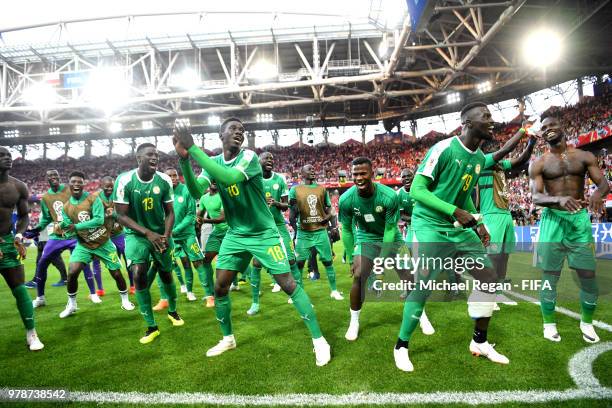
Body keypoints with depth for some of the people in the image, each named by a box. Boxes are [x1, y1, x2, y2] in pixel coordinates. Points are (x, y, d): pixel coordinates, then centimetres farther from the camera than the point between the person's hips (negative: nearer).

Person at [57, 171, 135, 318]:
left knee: (116, 273, 3)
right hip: (84, 245, 3)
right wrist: (62, 227, -24)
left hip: (103, 243, -2)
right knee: (72, 273, -13)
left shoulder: (93, 198, -16)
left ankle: (125, 300, 24)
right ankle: (71, 305, 10)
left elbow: (99, 219, -27)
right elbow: (69, 229, -2)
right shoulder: (66, 207, -2)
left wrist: (77, 226, -29)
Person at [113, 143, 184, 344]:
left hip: (161, 233, 2)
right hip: (136, 234, -2)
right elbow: (121, 216, -15)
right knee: (138, 275, -16)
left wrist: (166, 235, -18)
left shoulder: (164, 181, -10)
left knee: (166, 275, 10)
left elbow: (169, 212, -2)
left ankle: (172, 311, 38)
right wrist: (147, 232, -24)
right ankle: (151, 327, -1)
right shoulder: (124, 181, -17)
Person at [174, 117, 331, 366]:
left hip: (264, 233, -5)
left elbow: (229, 177, -38)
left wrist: (192, 147, -36)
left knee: (288, 285, -7)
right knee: (220, 288, 5)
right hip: (235, 235, 5)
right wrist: (184, 158, -30)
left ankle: (319, 340, 5)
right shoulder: (213, 162, 0)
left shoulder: (249, 157, -17)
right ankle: (228, 338, 28)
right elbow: (196, 191, -16)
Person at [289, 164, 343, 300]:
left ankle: (334, 290, 21)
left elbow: (329, 207, 14)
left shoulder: (322, 189, 7)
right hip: (303, 233, -2)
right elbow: (293, 214, 4)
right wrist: (293, 208, -18)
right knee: (299, 262, 2)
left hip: (320, 231, 2)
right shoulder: (295, 189, 0)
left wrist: (328, 216, -5)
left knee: (328, 261, 7)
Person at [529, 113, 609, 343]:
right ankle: (549, 323, 15)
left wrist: (598, 193, -23)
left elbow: (604, 183, 2)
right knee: (549, 276, 2)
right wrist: (559, 200, -28)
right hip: (552, 220, -2)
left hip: (580, 219, 2)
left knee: (588, 275, 3)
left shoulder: (584, 156, 7)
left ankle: (587, 322, 24)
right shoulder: (538, 164, 1)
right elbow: (536, 197, -8)